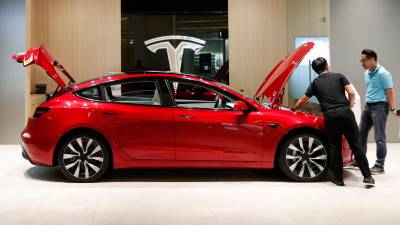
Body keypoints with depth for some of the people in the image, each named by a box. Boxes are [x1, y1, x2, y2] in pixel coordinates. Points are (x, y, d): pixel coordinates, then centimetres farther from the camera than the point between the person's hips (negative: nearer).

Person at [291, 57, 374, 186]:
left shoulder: (315, 83, 16)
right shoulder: (339, 76, 14)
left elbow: (303, 101, 25)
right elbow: (351, 93, 3)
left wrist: (293, 109, 42)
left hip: (330, 116, 0)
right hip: (345, 113, 0)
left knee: (335, 147, 9)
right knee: (356, 144, 3)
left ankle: (338, 179, 11)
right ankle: (367, 177, 3)